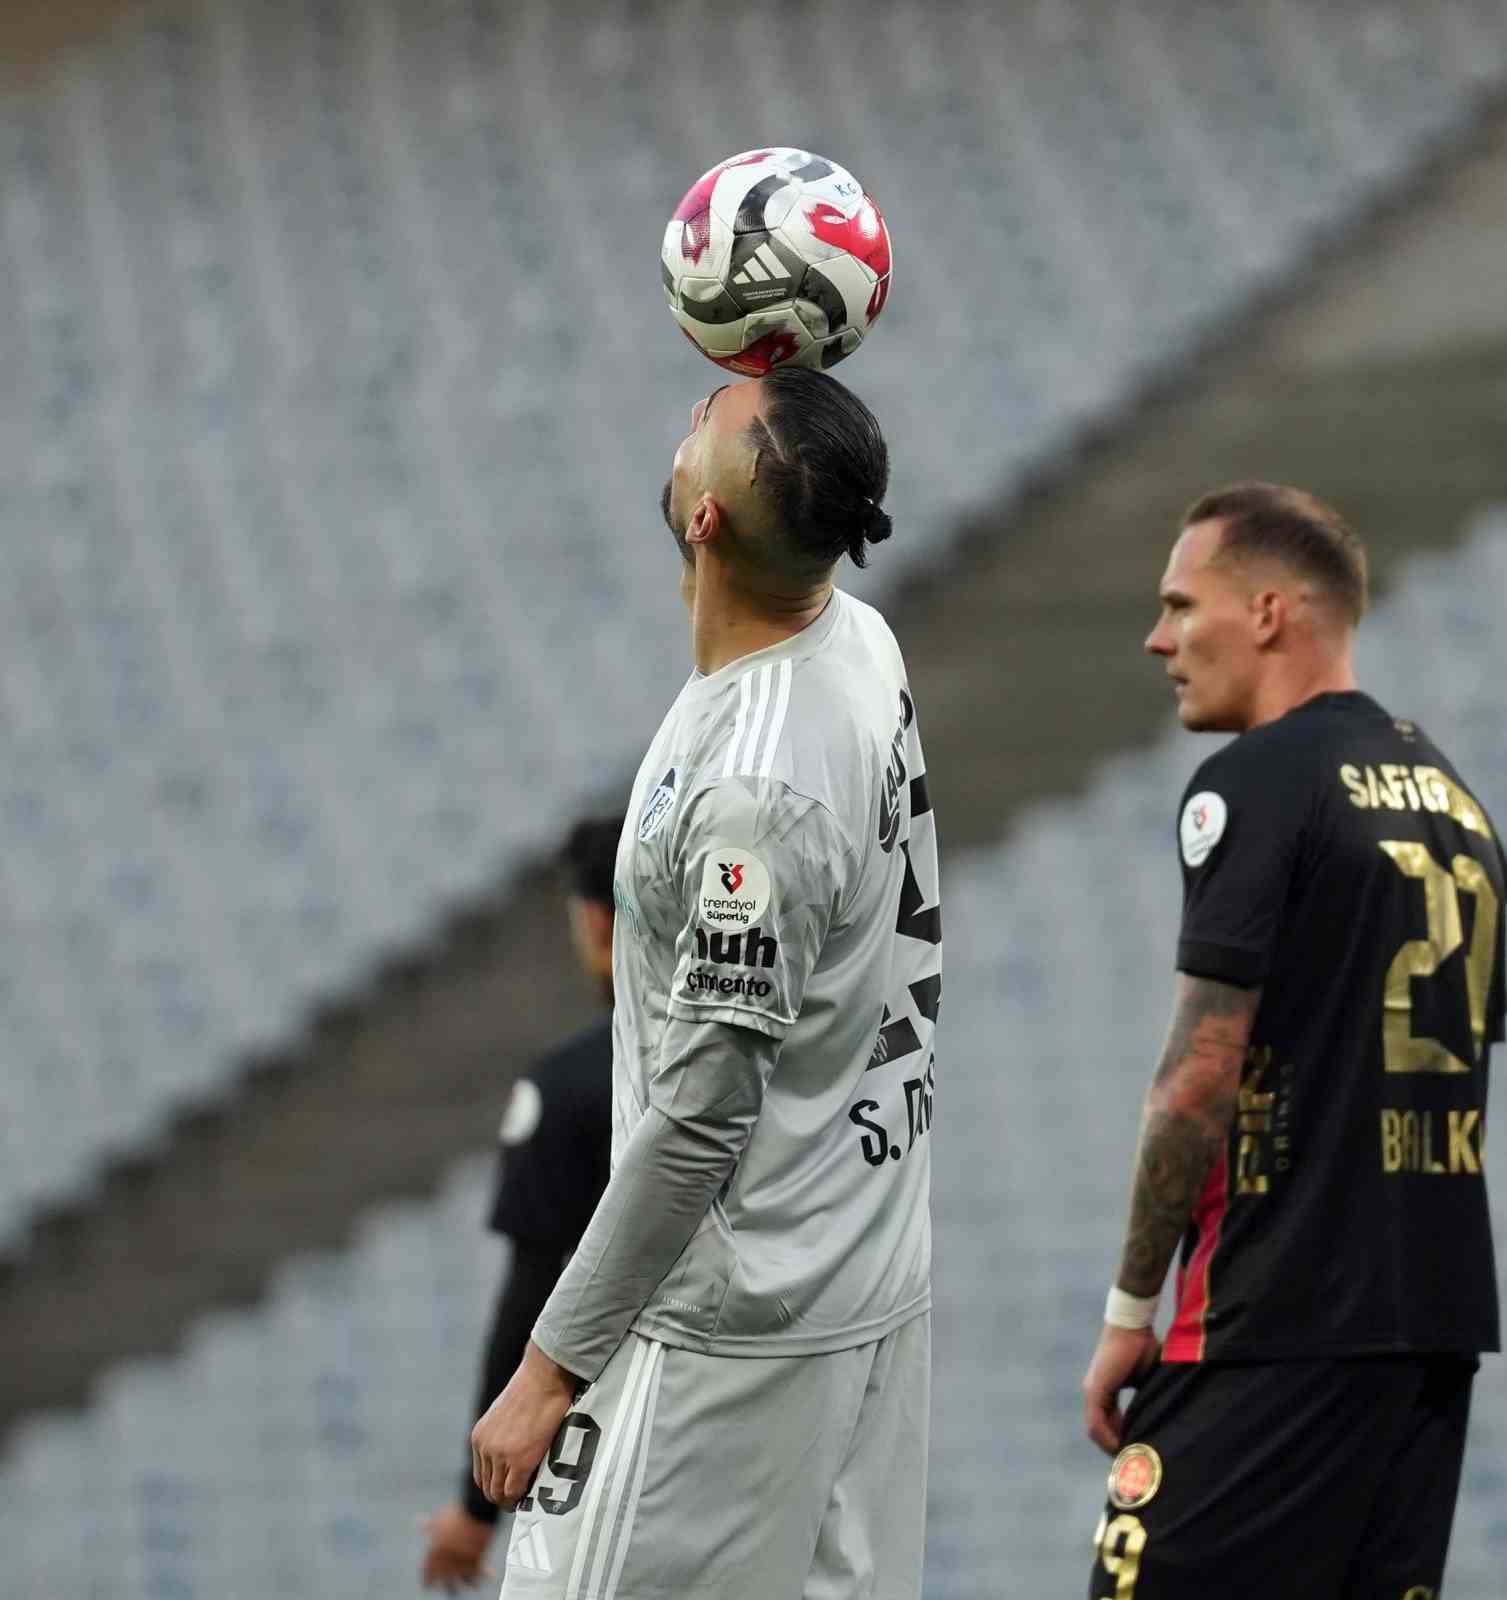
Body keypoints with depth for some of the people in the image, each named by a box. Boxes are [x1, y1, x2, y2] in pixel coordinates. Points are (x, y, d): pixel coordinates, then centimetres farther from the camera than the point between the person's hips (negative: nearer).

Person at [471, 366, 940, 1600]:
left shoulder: (753, 790, -27)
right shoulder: (861, 642, -1)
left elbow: (699, 1117, -23)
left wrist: (554, 1362, -18)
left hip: (741, 1317, -10)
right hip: (875, 1279, 10)